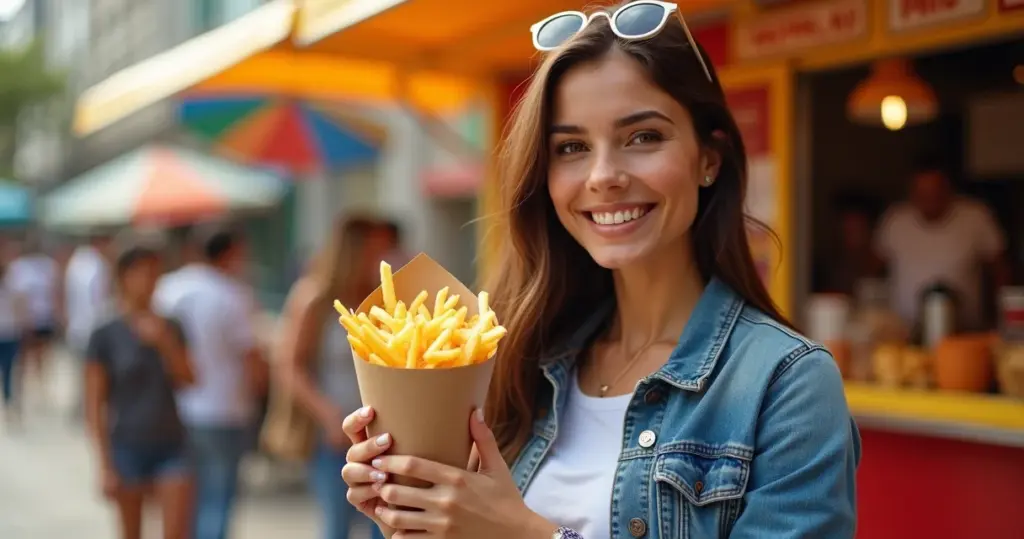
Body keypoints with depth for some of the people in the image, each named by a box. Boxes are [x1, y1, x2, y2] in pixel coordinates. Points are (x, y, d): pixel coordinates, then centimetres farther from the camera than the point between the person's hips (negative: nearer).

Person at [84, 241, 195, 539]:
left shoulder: (169, 328, 3)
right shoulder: (105, 333, -7)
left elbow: (188, 381, 0)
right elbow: (94, 405, -6)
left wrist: (164, 344, -14)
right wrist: (105, 465, -10)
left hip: (171, 444, 2)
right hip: (128, 447, -2)